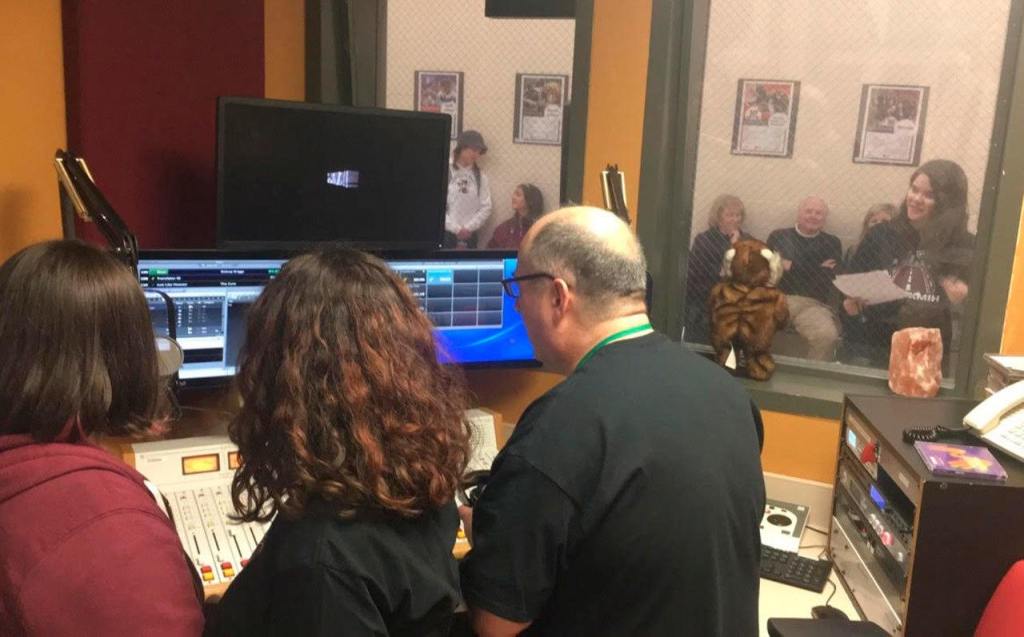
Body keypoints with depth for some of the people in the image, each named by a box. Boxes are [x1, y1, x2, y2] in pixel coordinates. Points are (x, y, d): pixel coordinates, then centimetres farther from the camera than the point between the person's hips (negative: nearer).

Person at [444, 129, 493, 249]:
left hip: (470, 235, 3)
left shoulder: (480, 177, 8)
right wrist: (456, 229, -11)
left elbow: (486, 208, 4)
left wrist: (468, 228, -8)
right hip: (446, 233, -3)